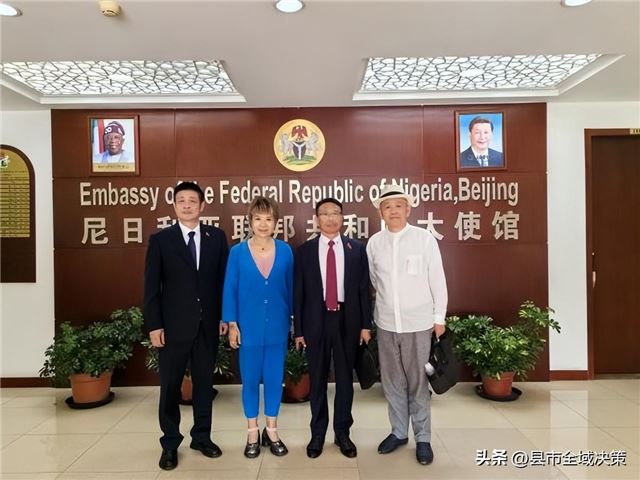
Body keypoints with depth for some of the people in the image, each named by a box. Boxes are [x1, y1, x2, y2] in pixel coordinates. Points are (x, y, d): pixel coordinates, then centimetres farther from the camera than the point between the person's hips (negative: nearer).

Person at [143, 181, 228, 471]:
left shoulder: (217, 237, 3)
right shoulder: (160, 240, -1)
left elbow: (223, 279, 4)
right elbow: (152, 287, -3)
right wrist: (153, 325, -8)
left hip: (208, 324, 2)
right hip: (174, 325, -1)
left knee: (204, 383, 13)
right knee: (170, 386, 10)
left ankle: (202, 437, 30)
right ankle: (170, 443, 26)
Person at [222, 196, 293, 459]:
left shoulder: (285, 251, -3)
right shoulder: (237, 252, -6)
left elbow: (291, 288, 3)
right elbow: (230, 290, -2)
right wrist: (232, 324, -4)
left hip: (278, 326, 1)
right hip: (249, 327, -1)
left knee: (274, 378, 12)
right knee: (250, 379, 11)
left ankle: (271, 431, 30)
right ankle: (252, 433, 30)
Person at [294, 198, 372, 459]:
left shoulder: (356, 248, 1)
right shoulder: (304, 251, 0)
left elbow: (364, 288, 2)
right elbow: (298, 292, 0)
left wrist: (366, 324, 0)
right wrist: (298, 329, -1)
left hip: (347, 320, 1)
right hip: (316, 321, 0)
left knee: (345, 378, 12)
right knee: (317, 379, 12)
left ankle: (343, 432, 29)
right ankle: (318, 433, 29)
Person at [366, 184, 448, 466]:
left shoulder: (425, 239, -7)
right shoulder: (374, 243, -1)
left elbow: (437, 281, -3)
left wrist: (439, 318, -1)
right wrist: (385, 301, 12)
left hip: (418, 323, -2)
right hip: (386, 323, 3)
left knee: (418, 383, 7)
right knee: (392, 382, 14)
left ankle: (422, 438, 25)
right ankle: (398, 432, 32)